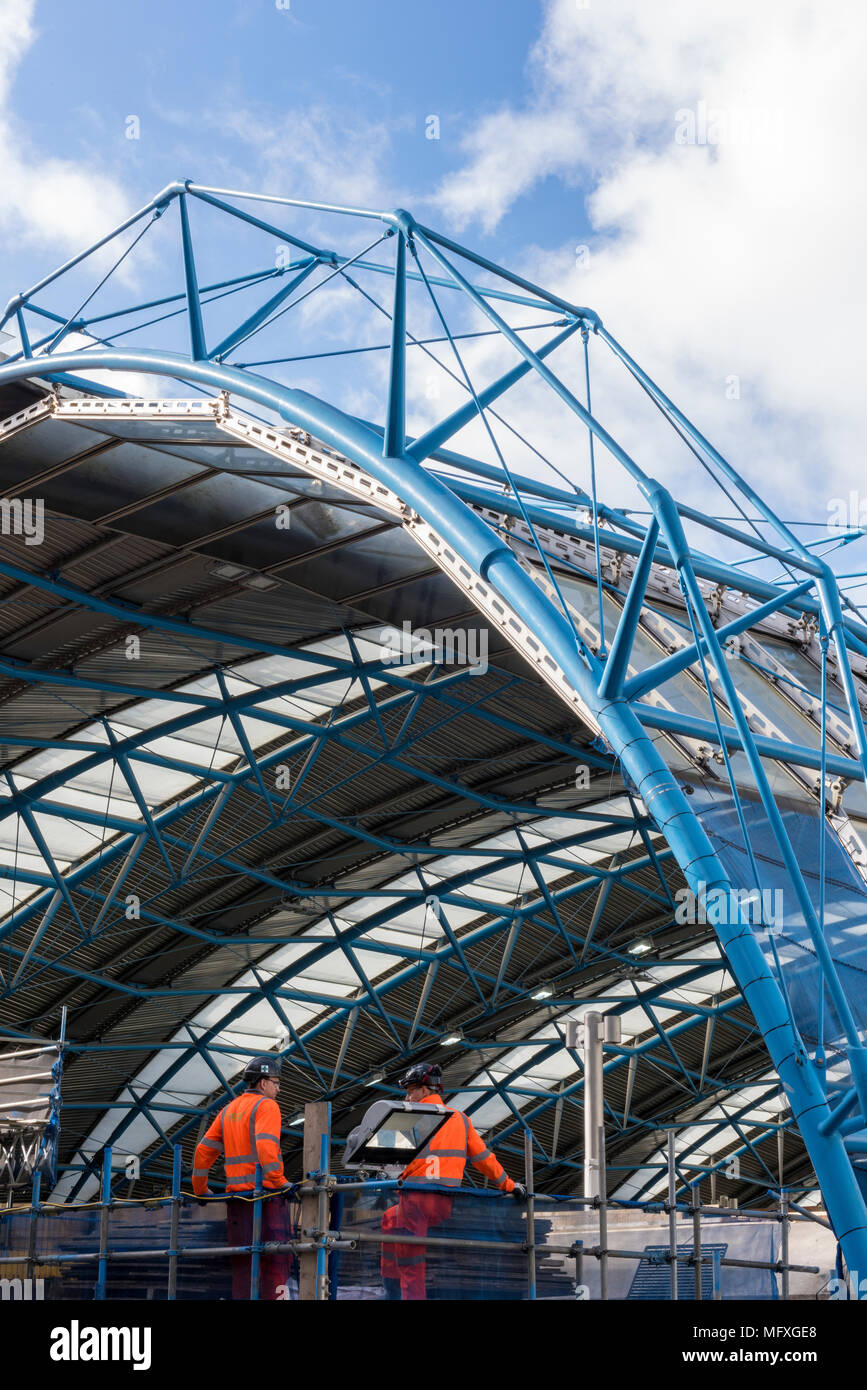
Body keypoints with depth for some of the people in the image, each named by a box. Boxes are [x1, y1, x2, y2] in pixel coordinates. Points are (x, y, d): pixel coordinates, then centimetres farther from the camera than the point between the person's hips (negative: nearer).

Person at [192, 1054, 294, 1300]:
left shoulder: (229, 1109, 19)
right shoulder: (267, 1106, -4)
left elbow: (204, 1149, 18)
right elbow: (266, 1145, -21)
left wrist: (200, 1189, 25)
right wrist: (279, 1181, -22)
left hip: (236, 1193, 7)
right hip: (264, 1192, -7)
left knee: (242, 1259, 8)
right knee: (275, 1253, -6)